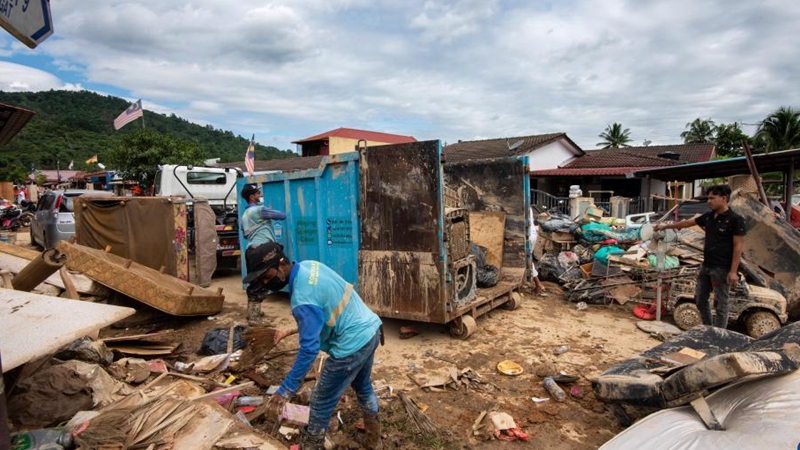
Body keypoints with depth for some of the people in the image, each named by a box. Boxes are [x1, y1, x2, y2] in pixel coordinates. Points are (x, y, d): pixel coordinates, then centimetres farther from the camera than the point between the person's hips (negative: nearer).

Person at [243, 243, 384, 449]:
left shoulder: (303, 298, -27)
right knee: (363, 386, 30)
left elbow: (309, 349, -26)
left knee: (322, 402, 10)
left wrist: (284, 392, -21)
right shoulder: (310, 266, 1)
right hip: (371, 330, 10)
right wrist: (290, 331, 17)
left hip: (352, 345, -10)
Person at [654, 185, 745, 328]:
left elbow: (737, 246, -16)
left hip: (722, 269, -8)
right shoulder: (708, 216, 7)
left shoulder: (735, 219, -14)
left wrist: (733, 271, -19)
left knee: (721, 303, 2)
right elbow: (687, 222, 21)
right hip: (706, 266, 8)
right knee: (700, 299, 15)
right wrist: (666, 226, 27)